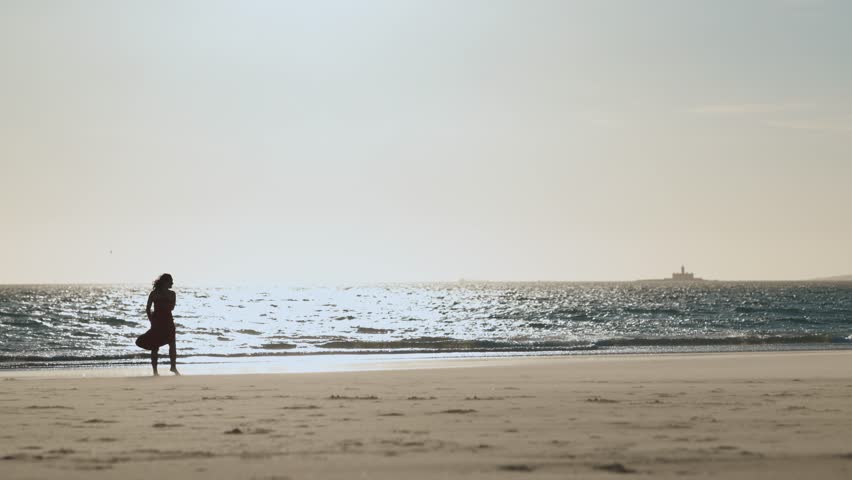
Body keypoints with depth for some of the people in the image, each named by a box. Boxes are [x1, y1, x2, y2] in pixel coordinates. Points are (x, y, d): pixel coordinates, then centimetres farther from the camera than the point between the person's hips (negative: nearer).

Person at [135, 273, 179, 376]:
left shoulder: (171, 294, 7)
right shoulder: (154, 293, -2)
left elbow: (171, 308, -2)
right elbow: (148, 308, 2)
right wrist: (152, 320, -2)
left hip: (168, 321, 3)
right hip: (157, 321, -3)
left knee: (172, 344, -2)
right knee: (155, 346, -1)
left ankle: (173, 367, 9)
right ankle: (155, 370, 3)